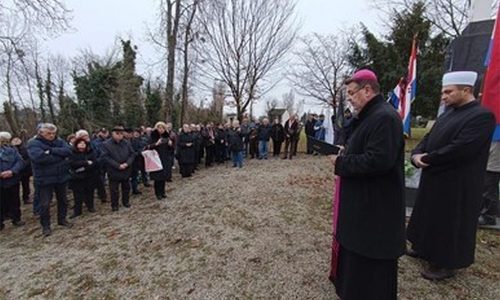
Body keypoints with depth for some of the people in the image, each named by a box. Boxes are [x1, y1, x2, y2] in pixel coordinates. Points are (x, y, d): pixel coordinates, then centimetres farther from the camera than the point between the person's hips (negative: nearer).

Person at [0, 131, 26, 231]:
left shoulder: (12, 150, 3)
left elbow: (20, 161, -5)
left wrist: (12, 171, -22)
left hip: (13, 181, 1)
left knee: (15, 201, 13)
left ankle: (16, 219, 27)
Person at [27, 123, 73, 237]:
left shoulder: (59, 141, 3)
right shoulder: (34, 143, -9)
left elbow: (68, 151, -14)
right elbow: (39, 157, -27)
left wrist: (51, 150, -23)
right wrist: (60, 155, -18)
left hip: (61, 177, 4)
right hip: (44, 179, -4)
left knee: (63, 200, 16)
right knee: (45, 204, 5)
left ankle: (62, 219, 34)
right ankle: (45, 226, 22)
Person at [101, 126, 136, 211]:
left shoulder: (127, 143, -1)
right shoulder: (106, 144, -10)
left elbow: (132, 154, 0)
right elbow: (106, 158, -15)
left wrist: (127, 163, -16)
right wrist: (118, 166, -20)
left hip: (126, 170, 3)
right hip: (114, 171, -3)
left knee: (126, 187, 17)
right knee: (114, 189, 7)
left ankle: (126, 201, 34)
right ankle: (114, 205, 23)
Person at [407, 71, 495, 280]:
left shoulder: (482, 116, -18)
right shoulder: (449, 113, 9)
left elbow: (460, 149, -27)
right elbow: (429, 137, 9)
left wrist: (426, 159, -17)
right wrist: (416, 154, -10)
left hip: (456, 184, -8)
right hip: (435, 179, 9)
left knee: (449, 223, 6)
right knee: (430, 217, 21)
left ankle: (447, 263, 24)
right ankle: (426, 248, 39)